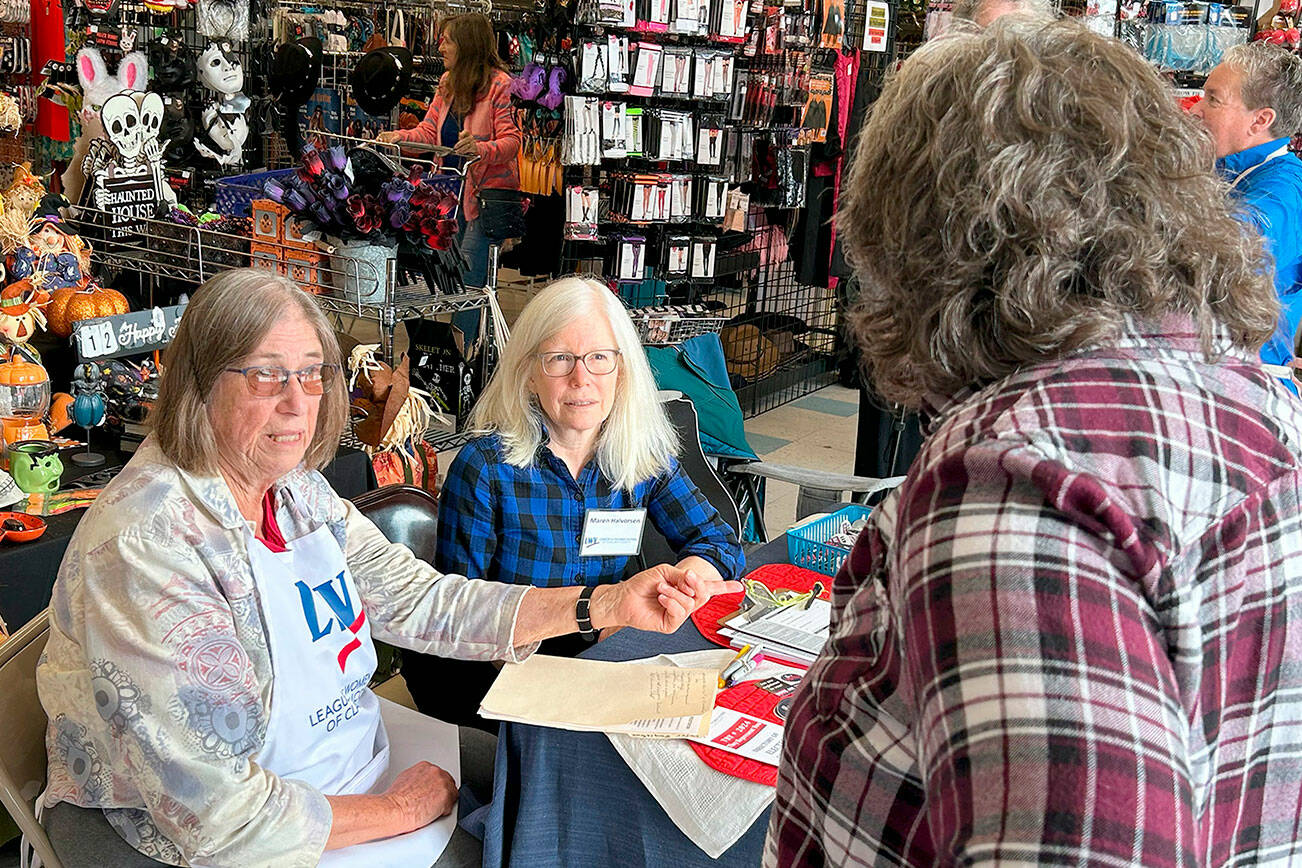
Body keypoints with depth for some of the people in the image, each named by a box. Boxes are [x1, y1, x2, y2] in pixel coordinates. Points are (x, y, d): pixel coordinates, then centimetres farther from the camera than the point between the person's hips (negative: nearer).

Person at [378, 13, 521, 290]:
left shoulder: (499, 84, -10)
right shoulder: (448, 82, 14)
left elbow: (511, 141, -16)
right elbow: (429, 132, 12)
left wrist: (480, 149, -35)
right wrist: (398, 137, -6)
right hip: (453, 193, 8)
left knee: (466, 283, -12)